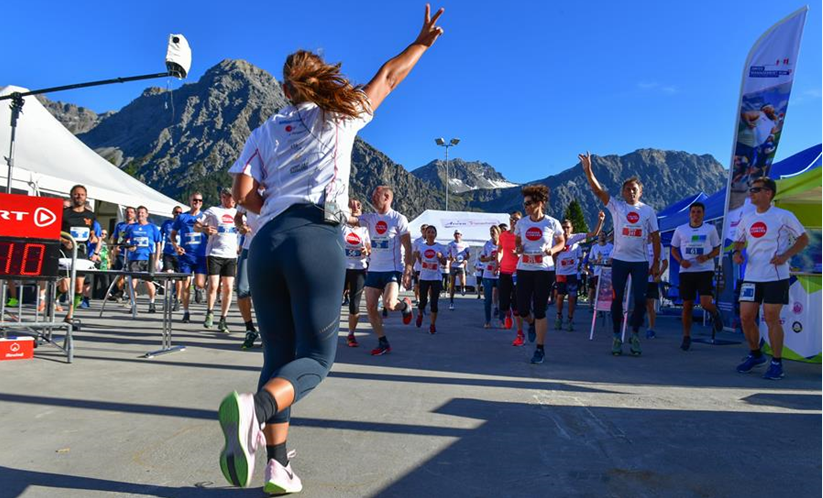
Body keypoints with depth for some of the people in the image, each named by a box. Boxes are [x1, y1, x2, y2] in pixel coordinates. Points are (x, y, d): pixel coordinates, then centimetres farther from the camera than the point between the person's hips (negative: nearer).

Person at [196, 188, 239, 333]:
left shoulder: (237, 213, 14)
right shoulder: (213, 211, 3)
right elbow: (196, 226, 4)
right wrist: (205, 229, -18)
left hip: (231, 256, 3)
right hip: (214, 254, -3)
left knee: (228, 288, 0)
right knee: (213, 285, -9)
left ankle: (223, 320, 10)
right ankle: (209, 313, 15)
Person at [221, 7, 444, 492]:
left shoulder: (266, 130, 19)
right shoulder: (340, 114, 14)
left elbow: (243, 192, 8)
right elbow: (389, 77, 27)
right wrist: (422, 42, 42)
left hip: (266, 243, 4)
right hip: (317, 239, -4)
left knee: (279, 355, 11)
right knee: (316, 357, 0)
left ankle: (277, 466, 7)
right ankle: (254, 406, -29)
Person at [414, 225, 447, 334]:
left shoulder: (440, 247, 0)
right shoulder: (421, 246, 5)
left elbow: (444, 262, 3)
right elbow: (420, 261, 12)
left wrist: (440, 257, -17)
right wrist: (417, 256, -9)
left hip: (436, 277, -1)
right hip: (424, 277, 1)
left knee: (434, 302, -3)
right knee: (423, 301, 6)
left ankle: (432, 324, 7)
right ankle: (420, 315, 37)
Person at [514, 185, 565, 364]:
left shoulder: (552, 223, -6)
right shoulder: (521, 223, 2)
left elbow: (561, 242, 7)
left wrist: (553, 250, -14)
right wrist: (518, 248, -7)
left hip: (544, 270, -3)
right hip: (524, 269, 3)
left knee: (539, 310, -2)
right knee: (522, 309, 1)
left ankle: (540, 349, 12)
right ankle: (532, 324, 39)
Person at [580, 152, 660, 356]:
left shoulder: (648, 211, 5)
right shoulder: (616, 206, 2)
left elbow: (655, 237, 6)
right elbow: (598, 190, -11)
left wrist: (656, 262, 1)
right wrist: (588, 170, -24)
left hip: (641, 262, 1)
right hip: (619, 260, -1)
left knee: (640, 299, 1)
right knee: (617, 299, 3)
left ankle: (635, 335, 19)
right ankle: (616, 336, 15)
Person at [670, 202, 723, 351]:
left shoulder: (710, 229, 3)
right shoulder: (680, 230, 6)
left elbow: (717, 249, 8)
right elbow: (674, 249, 12)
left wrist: (707, 257, -12)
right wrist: (680, 260, -7)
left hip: (705, 270, -1)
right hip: (686, 271, 2)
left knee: (706, 303, -15)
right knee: (687, 305, 4)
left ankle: (715, 313, 24)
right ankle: (686, 337, 17)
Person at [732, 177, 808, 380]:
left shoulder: (784, 216, -4)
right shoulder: (746, 217, 9)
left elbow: (803, 239, 1)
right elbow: (739, 240, 20)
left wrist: (785, 256, -13)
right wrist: (737, 252, -2)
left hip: (776, 276, -4)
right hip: (752, 276, 5)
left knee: (771, 319, -3)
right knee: (746, 317, 3)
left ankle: (777, 363, 12)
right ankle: (755, 355, 25)